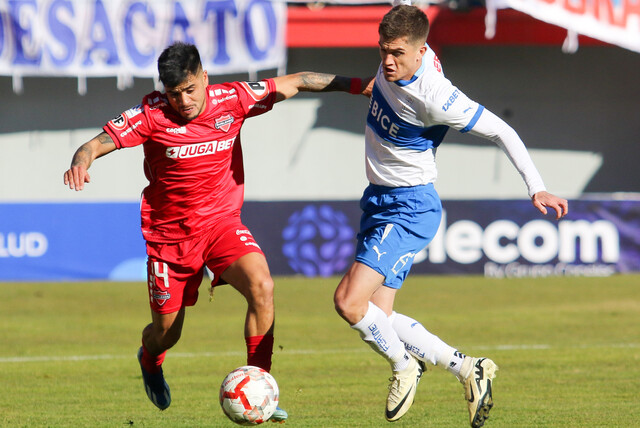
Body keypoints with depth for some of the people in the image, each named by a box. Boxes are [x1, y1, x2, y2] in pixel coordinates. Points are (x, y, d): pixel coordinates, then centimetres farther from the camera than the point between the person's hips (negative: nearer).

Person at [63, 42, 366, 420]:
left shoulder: (231, 99, -11)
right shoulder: (152, 114, -16)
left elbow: (295, 83, -2)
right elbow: (98, 143, -20)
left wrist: (353, 84, -4)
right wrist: (82, 162, -43)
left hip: (222, 222, 1)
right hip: (169, 232, -1)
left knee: (262, 286, -27)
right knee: (167, 330, 9)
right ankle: (149, 359, 49)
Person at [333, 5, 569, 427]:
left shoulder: (434, 99, -26)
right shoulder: (396, 59, -6)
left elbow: (501, 131, -18)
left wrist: (537, 188, -18)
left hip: (410, 207, -8)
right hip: (378, 200, 8)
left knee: (350, 301, -21)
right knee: (377, 317, 2)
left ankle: (403, 365, 6)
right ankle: (467, 369, 13)